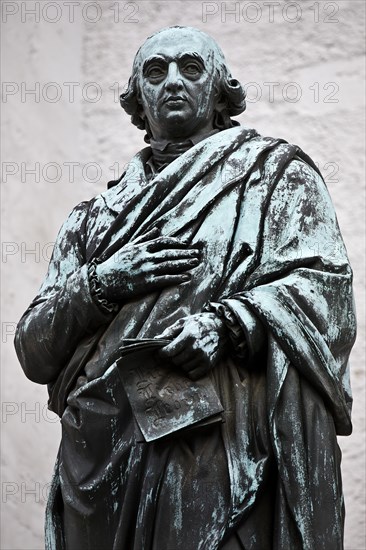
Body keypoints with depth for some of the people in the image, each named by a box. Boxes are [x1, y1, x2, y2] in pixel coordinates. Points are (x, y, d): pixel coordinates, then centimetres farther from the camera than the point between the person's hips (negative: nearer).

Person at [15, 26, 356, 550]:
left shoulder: (275, 169, 10)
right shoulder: (99, 215, 20)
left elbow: (325, 281, -4)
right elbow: (33, 350, 13)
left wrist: (226, 323, -19)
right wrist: (101, 284, -5)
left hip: (225, 455, -3)